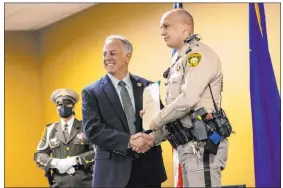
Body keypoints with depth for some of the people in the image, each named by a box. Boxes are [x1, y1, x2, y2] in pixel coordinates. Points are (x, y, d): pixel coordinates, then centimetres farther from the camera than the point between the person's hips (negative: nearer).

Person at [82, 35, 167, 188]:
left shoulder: (147, 86, 9)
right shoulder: (91, 92, 3)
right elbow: (92, 129, -7)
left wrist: (150, 138, -16)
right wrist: (128, 141, -19)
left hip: (148, 168, 2)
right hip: (113, 171, -2)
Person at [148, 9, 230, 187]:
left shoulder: (199, 54, -8)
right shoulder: (179, 61, 21)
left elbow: (187, 99, -18)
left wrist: (157, 121, -4)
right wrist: (153, 137, 11)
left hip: (202, 144, -9)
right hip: (188, 146, 9)